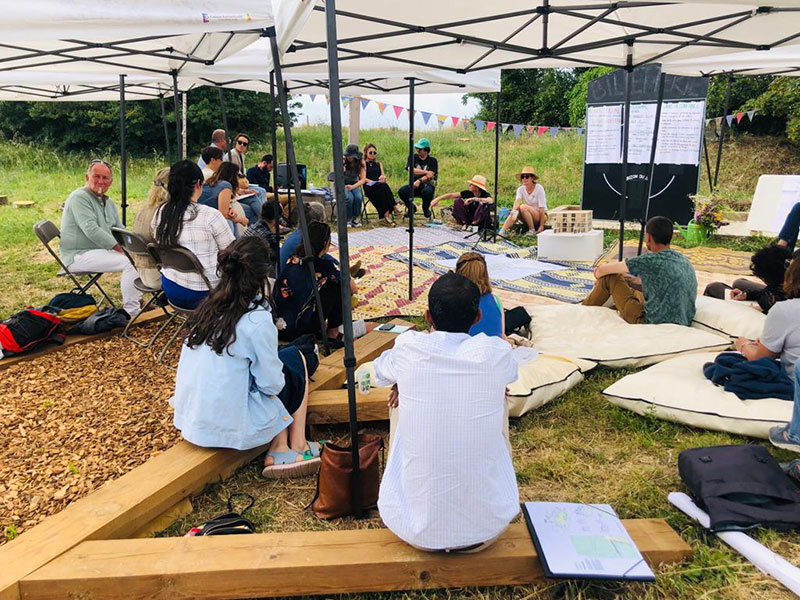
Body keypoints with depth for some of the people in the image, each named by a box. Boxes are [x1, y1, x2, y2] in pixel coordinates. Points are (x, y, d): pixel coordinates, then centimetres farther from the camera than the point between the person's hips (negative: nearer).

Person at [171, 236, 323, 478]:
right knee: (296, 359, 10)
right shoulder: (257, 321, -21)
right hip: (228, 427, -7)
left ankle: (279, 450, 14)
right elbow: (272, 384, -13)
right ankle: (298, 447, 18)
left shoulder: (210, 306, 0)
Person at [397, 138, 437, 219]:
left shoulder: (432, 160, 3)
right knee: (401, 191, -27)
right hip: (414, 184, 2)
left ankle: (426, 209, -3)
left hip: (427, 184, -2)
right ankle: (411, 208, 5)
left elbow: (430, 175, -10)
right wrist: (425, 172, -13)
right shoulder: (412, 157, 8)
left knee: (427, 191, -39)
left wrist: (419, 181, -25)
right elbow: (411, 170, -9)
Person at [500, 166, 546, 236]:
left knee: (523, 207, -29)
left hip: (540, 216, -4)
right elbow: (517, 200, -20)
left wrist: (541, 226, -20)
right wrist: (514, 210, -43)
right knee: (516, 211, -25)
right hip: (528, 219, 4)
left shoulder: (539, 188, -14)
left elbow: (541, 208, -17)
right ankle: (502, 232, -33)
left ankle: (532, 231, -19)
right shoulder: (521, 189, -2)